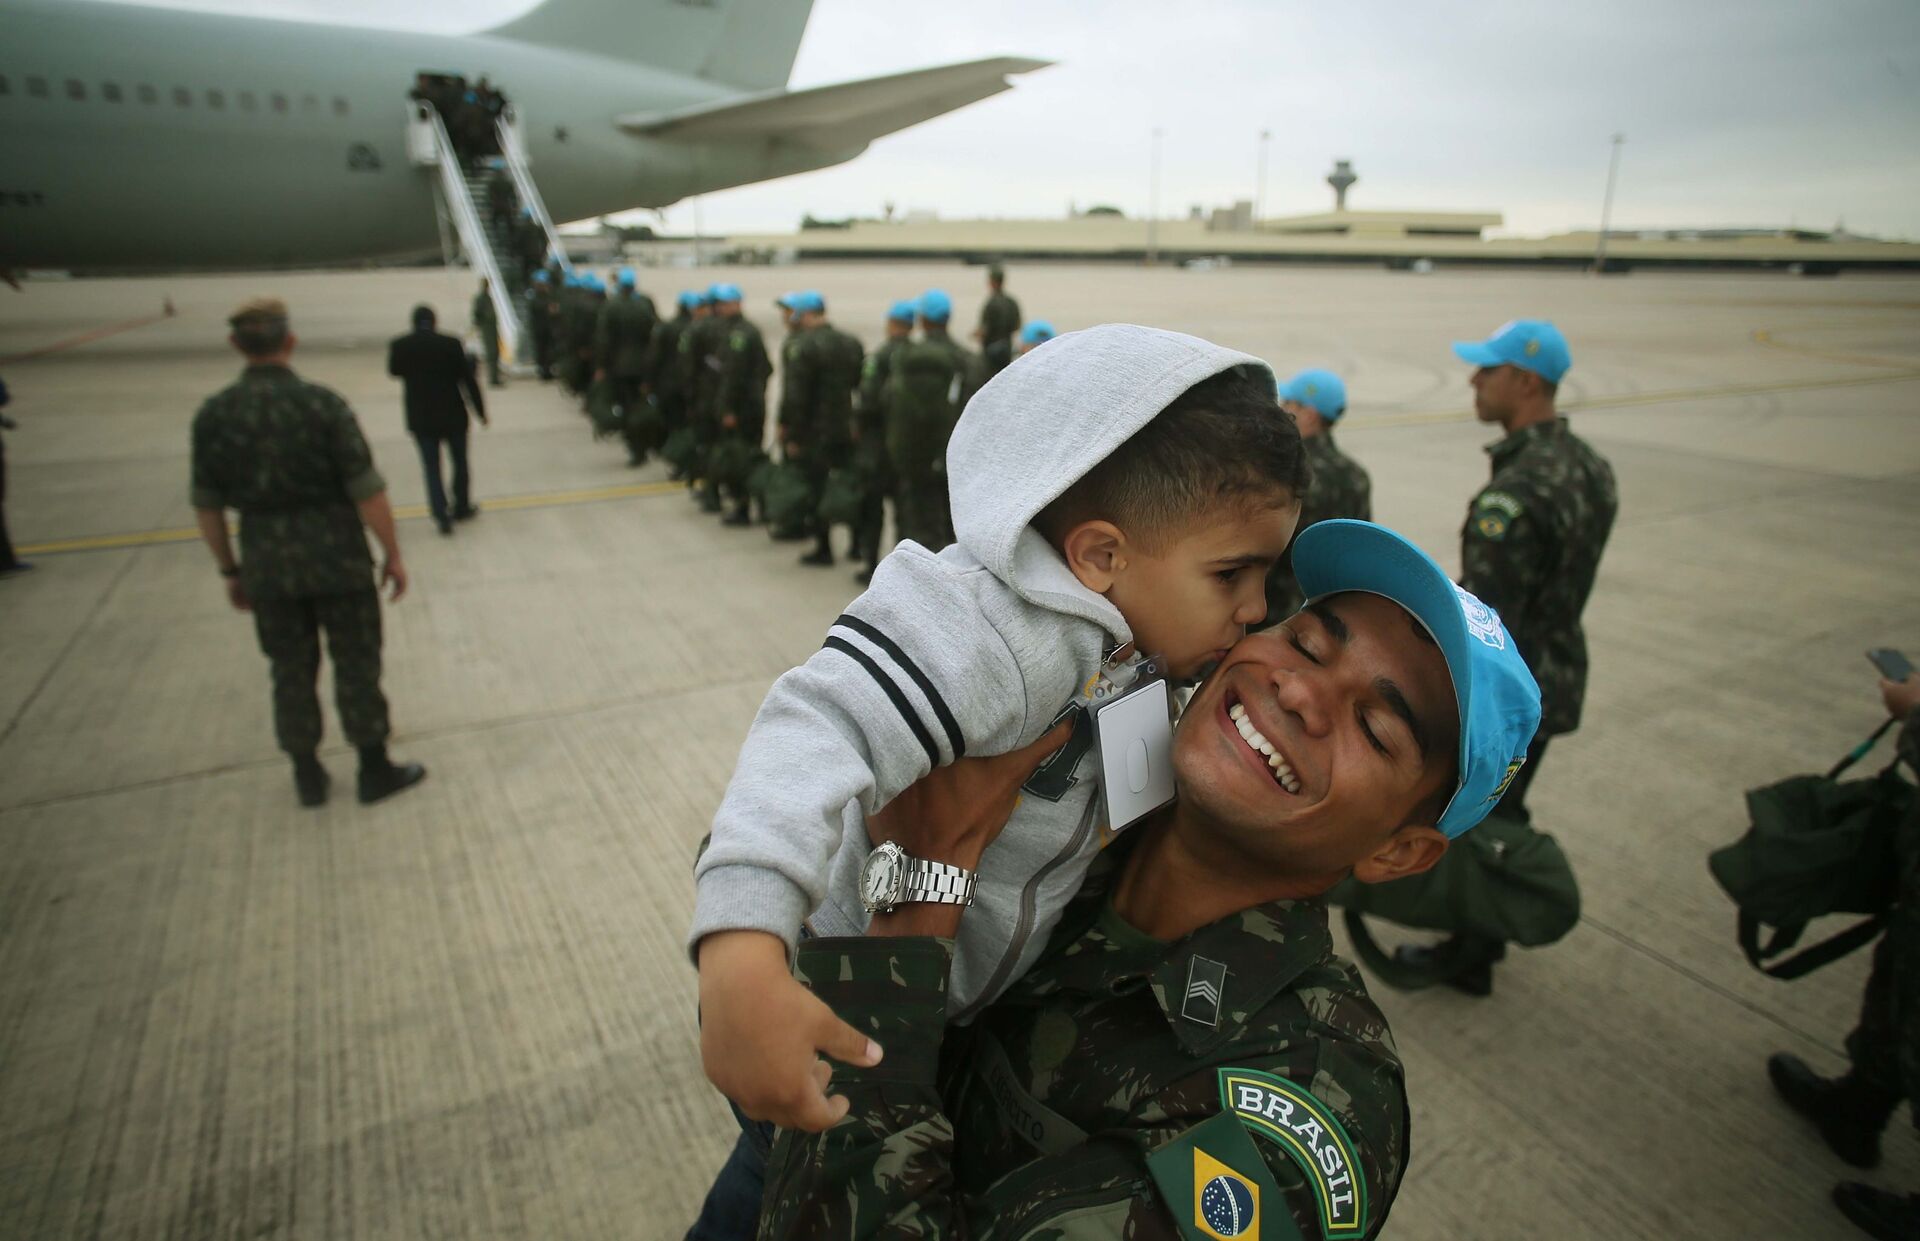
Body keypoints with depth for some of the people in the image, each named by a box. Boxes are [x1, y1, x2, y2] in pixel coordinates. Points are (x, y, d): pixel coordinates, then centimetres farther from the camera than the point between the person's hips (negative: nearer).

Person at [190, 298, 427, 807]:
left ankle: (307, 776, 27)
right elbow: (367, 491, -15)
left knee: (291, 670, 16)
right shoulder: (321, 403, -14)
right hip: (337, 557, -3)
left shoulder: (213, 415, -2)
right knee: (356, 664, 9)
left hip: (266, 561, 3)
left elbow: (206, 504, 3)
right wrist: (392, 554, -5)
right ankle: (375, 770, 19)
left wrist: (229, 570, 15)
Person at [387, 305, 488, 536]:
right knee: (460, 461, 17)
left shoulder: (399, 346, -7)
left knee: (431, 468, 8)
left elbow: (394, 371, 13)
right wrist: (480, 411, 0)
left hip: (421, 419, 1)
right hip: (453, 415, -1)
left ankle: (442, 515, -2)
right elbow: (468, 380, -9)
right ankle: (461, 508, 27)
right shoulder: (451, 344, -13)